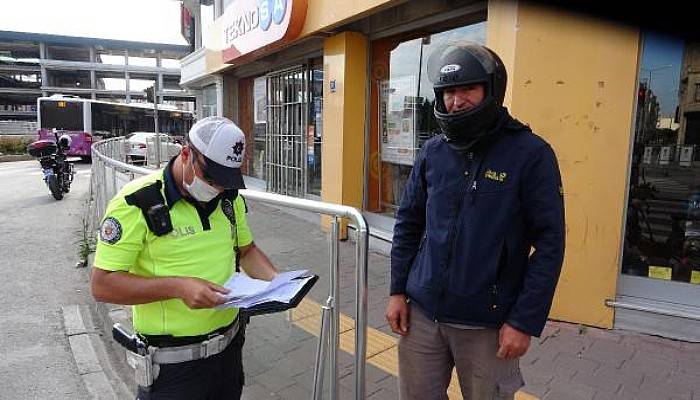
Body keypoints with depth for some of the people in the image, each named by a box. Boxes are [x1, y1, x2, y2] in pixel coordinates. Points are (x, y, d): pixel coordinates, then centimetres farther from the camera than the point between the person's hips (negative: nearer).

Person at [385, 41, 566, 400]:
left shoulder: (531, 154, -10)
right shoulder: (432, 152, 3)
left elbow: (549, 244, -10)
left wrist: (525, 321, -11)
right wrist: (398, 290, 5)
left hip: (487, 323, -3)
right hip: (421, 312, 4)